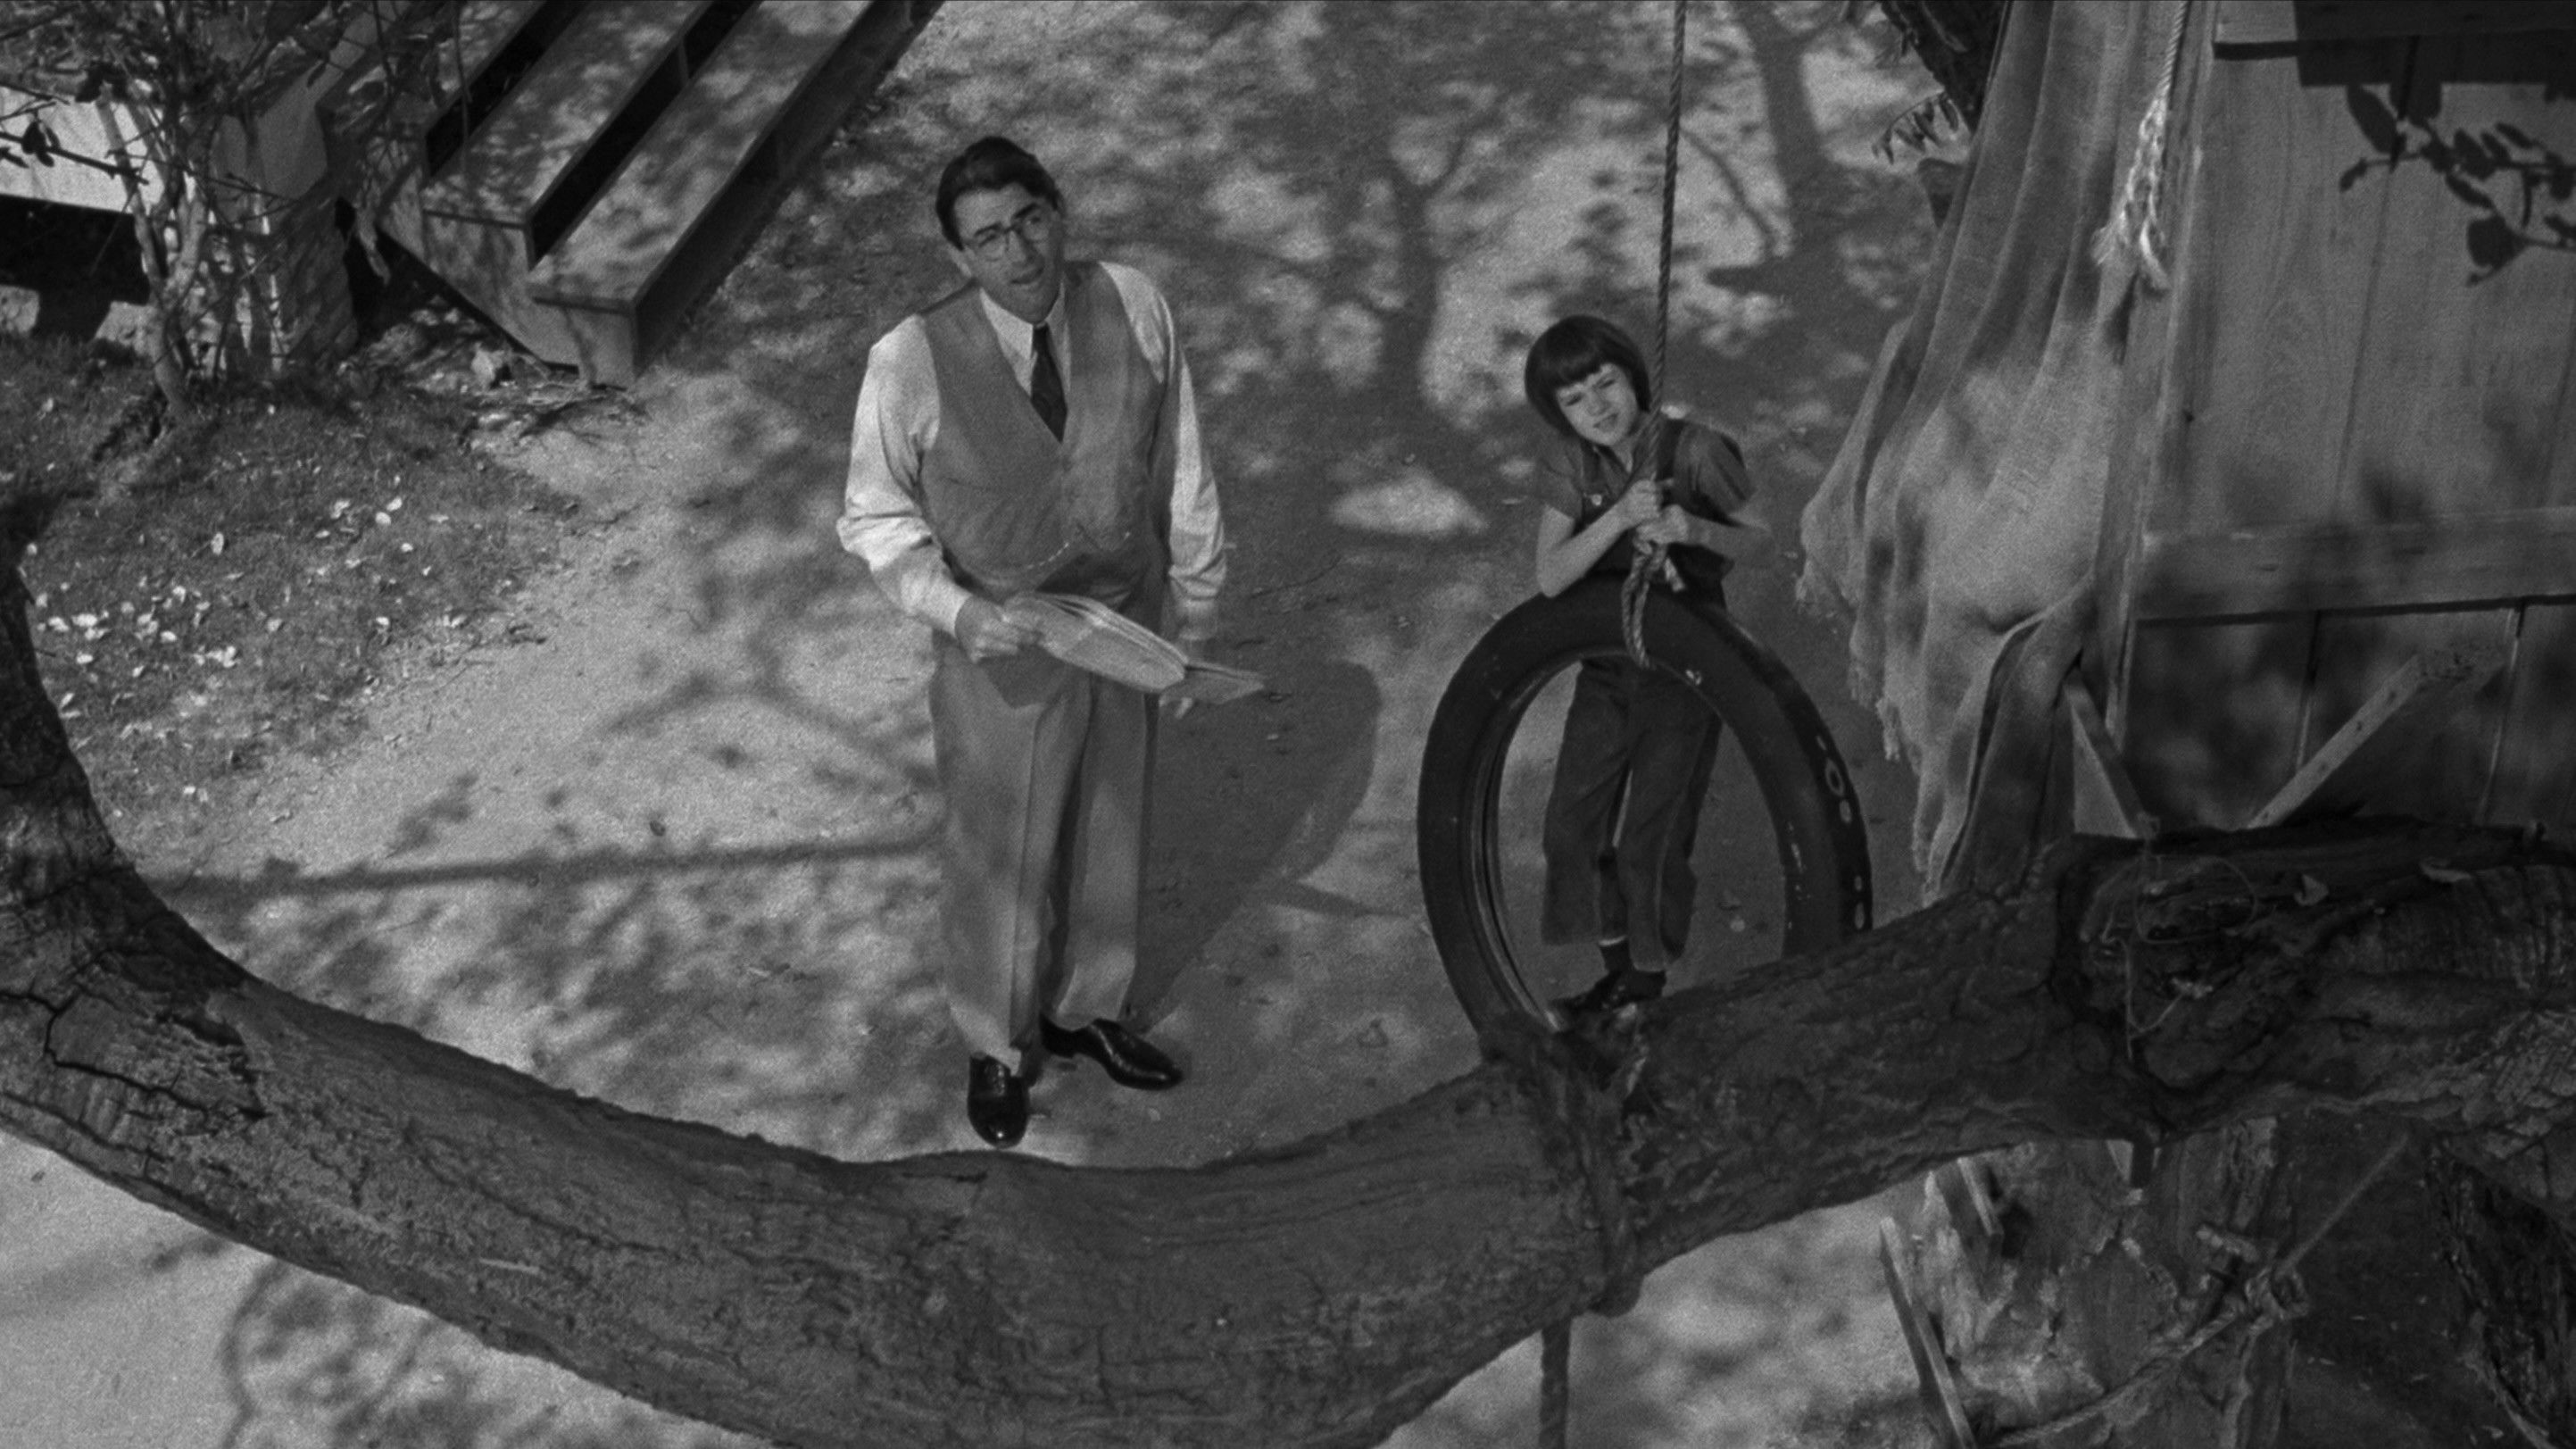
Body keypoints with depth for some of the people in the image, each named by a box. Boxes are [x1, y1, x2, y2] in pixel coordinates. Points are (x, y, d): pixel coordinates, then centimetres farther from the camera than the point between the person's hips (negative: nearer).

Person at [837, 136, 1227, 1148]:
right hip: (1002, 649, -3)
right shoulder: (913, 361, -22)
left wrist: (1194, 602, 6)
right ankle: (996, 1046, 44)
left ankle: (1084, 1009, 52)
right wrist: (951, 607, -27)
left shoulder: (1133, 307, -14)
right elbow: (875, 516, -10)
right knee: (1000, 856, 16)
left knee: (1109, 830, 24)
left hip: (1127, 627, 3)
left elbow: (1179, 466, -1)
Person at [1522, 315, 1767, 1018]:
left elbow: (1760, 538, -7)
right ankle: (1618, 973, 31)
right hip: (1606, 666, 5)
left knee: (1650, 841, 3)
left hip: (1685, 668, -4)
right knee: (1573, 827, 10)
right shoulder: (1577, 464, -7)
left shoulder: (1694, 447, -17)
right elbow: (1551, 577, -17)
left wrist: (1696, 529, -28)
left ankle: (1648, 986, 25)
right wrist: (1621, 516, -32)